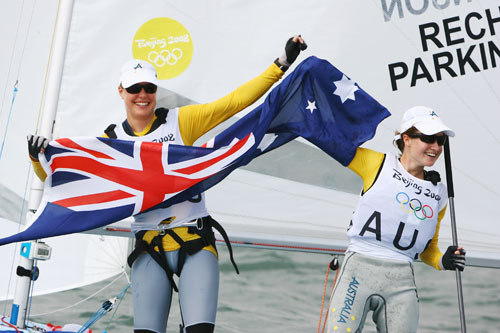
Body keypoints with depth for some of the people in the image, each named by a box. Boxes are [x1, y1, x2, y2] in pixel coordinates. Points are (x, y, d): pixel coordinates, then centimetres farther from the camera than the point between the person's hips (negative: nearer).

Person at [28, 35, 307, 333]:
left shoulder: (181, 121, 3)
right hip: (150, 251, 2)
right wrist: (40, 156, -11)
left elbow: (233, 102, 0)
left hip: (196, 244, -1)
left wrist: (281, 64, -4)